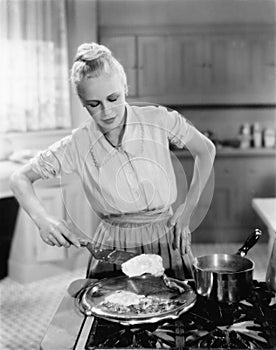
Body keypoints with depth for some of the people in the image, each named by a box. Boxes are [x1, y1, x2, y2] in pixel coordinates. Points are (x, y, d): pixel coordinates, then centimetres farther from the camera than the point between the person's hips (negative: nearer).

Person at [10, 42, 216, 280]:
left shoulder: (159, 120, -11)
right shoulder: (78, 145, -10)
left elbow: (206, 151, 3)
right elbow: (20, 179, -3)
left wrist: (188, 207, -3)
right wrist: (43, 220, -21)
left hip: (166, 241, 0)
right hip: (113, 248, 0)